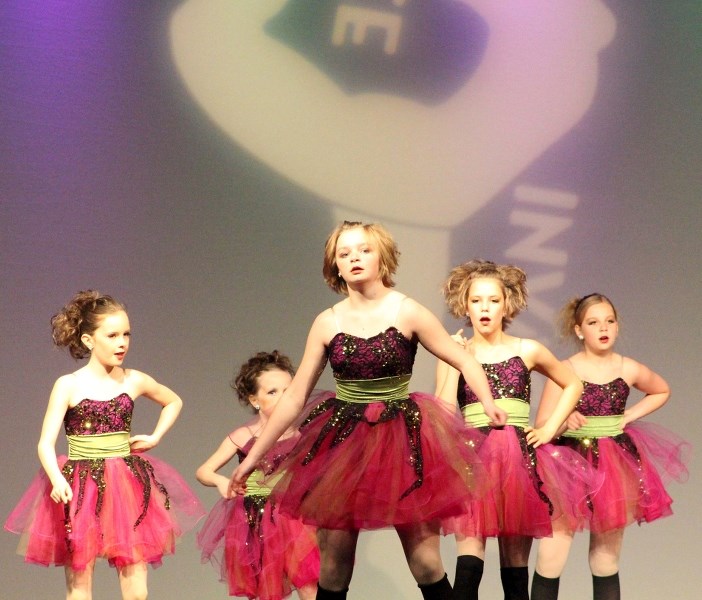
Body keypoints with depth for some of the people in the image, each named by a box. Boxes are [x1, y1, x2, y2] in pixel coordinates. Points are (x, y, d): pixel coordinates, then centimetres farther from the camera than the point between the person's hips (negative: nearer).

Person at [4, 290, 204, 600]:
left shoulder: (134, 381, 6)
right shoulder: (69, 385, -4)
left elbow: (174, 402, 26)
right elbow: (46, 443, -9)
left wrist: (155, 437, 12)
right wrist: (57, 481, -26)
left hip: (128, 488, 3)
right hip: (80, 490, -3)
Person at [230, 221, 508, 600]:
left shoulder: (406, 313, -4)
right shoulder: (328, 323, 3)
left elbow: (464, 361, 0)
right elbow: (294, 397, 8)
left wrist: (488, 403, -19)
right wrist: (254, 456, 7)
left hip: (402, 442, -2)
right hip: (342, 443, 2)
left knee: (426, 565, -5)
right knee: (333, 568, 2)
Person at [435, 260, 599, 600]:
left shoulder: (527, 351, 8)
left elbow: (572, 385, 21)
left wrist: (549, 429, 10)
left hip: (520, 459, 1)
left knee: (515, 565, 3)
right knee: (469, 562, -15)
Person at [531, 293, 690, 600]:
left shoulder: (629, 370, 2)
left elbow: (661, 391, 23)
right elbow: (542, 426, -10)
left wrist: (628, 416, 9)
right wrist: (563, 421, -31)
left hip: (616, 468, 2)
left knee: (606, 563, 7)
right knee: (549, 563, -11)